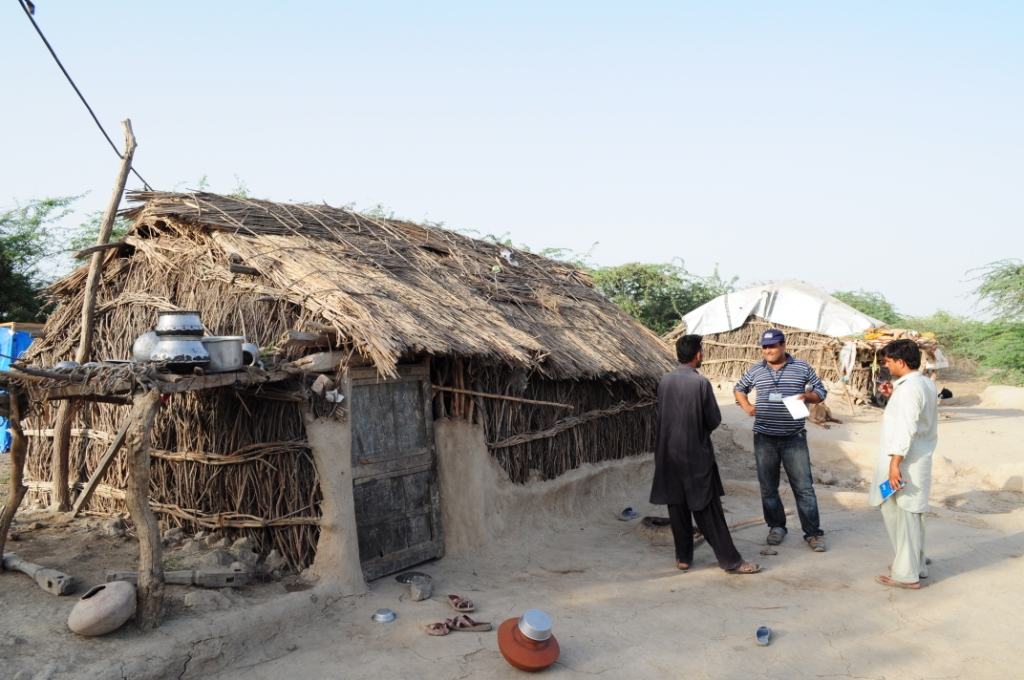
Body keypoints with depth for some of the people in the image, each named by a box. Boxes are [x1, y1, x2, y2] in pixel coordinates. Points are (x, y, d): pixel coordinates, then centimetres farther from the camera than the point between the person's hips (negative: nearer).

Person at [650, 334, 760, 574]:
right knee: (708, 510, 0)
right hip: (696, 454, -4)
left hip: (669, 453, 5)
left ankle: (683, 557, 18)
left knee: (677, 506, 11)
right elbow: (714, 420, -7)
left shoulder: (665, 380, 0)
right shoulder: (701, 382, -14)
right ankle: (730, 561, 7)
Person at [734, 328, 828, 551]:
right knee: (768, 487, 9)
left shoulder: (803, 368, 1)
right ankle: (776, 527, 25)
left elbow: (821, 392, 8)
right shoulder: (755, 370, 5)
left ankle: (813, 533, 8)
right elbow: (738, 389, 20)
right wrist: (746, 406, 2)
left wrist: (807, 396, -14)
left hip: (794, 438, -2)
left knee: (804, 487, -1)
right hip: (764, 438, 2)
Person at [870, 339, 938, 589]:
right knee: (910, 514, 20)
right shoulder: (926, 384, 10)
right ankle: (915, 564, 31)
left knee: (900, 515, -2)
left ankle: (906, 574, 5)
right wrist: (894, 396, 11)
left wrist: (895, 463, -24)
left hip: (905, 462, -10)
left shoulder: (908, 388, -20)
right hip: (918, 460, 10)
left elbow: (905, 430, -24)